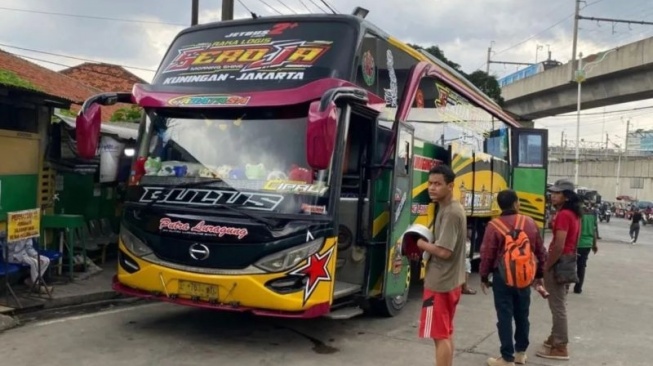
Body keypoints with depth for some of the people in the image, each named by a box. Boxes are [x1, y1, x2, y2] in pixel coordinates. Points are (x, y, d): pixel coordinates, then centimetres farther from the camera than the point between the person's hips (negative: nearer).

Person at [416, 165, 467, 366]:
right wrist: (426, 244, 4)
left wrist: (421, 244, -10)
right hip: (451, 280, 10)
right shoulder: (453, 209, 11)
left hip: (440, 282, -10)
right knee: (447, 333, 18)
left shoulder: (450, 213, -20)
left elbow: (443, 251, -26)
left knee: (439, 335, -4)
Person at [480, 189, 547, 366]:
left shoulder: (494, 226, -12)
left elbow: (487, 254, -10)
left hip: (502, 276, -4)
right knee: (522, 315, 17)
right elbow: (540, 251, 8)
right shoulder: (530, 222, 1)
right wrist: (539, 274, 19)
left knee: (505, 317, 1)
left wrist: (484, 277, 3)